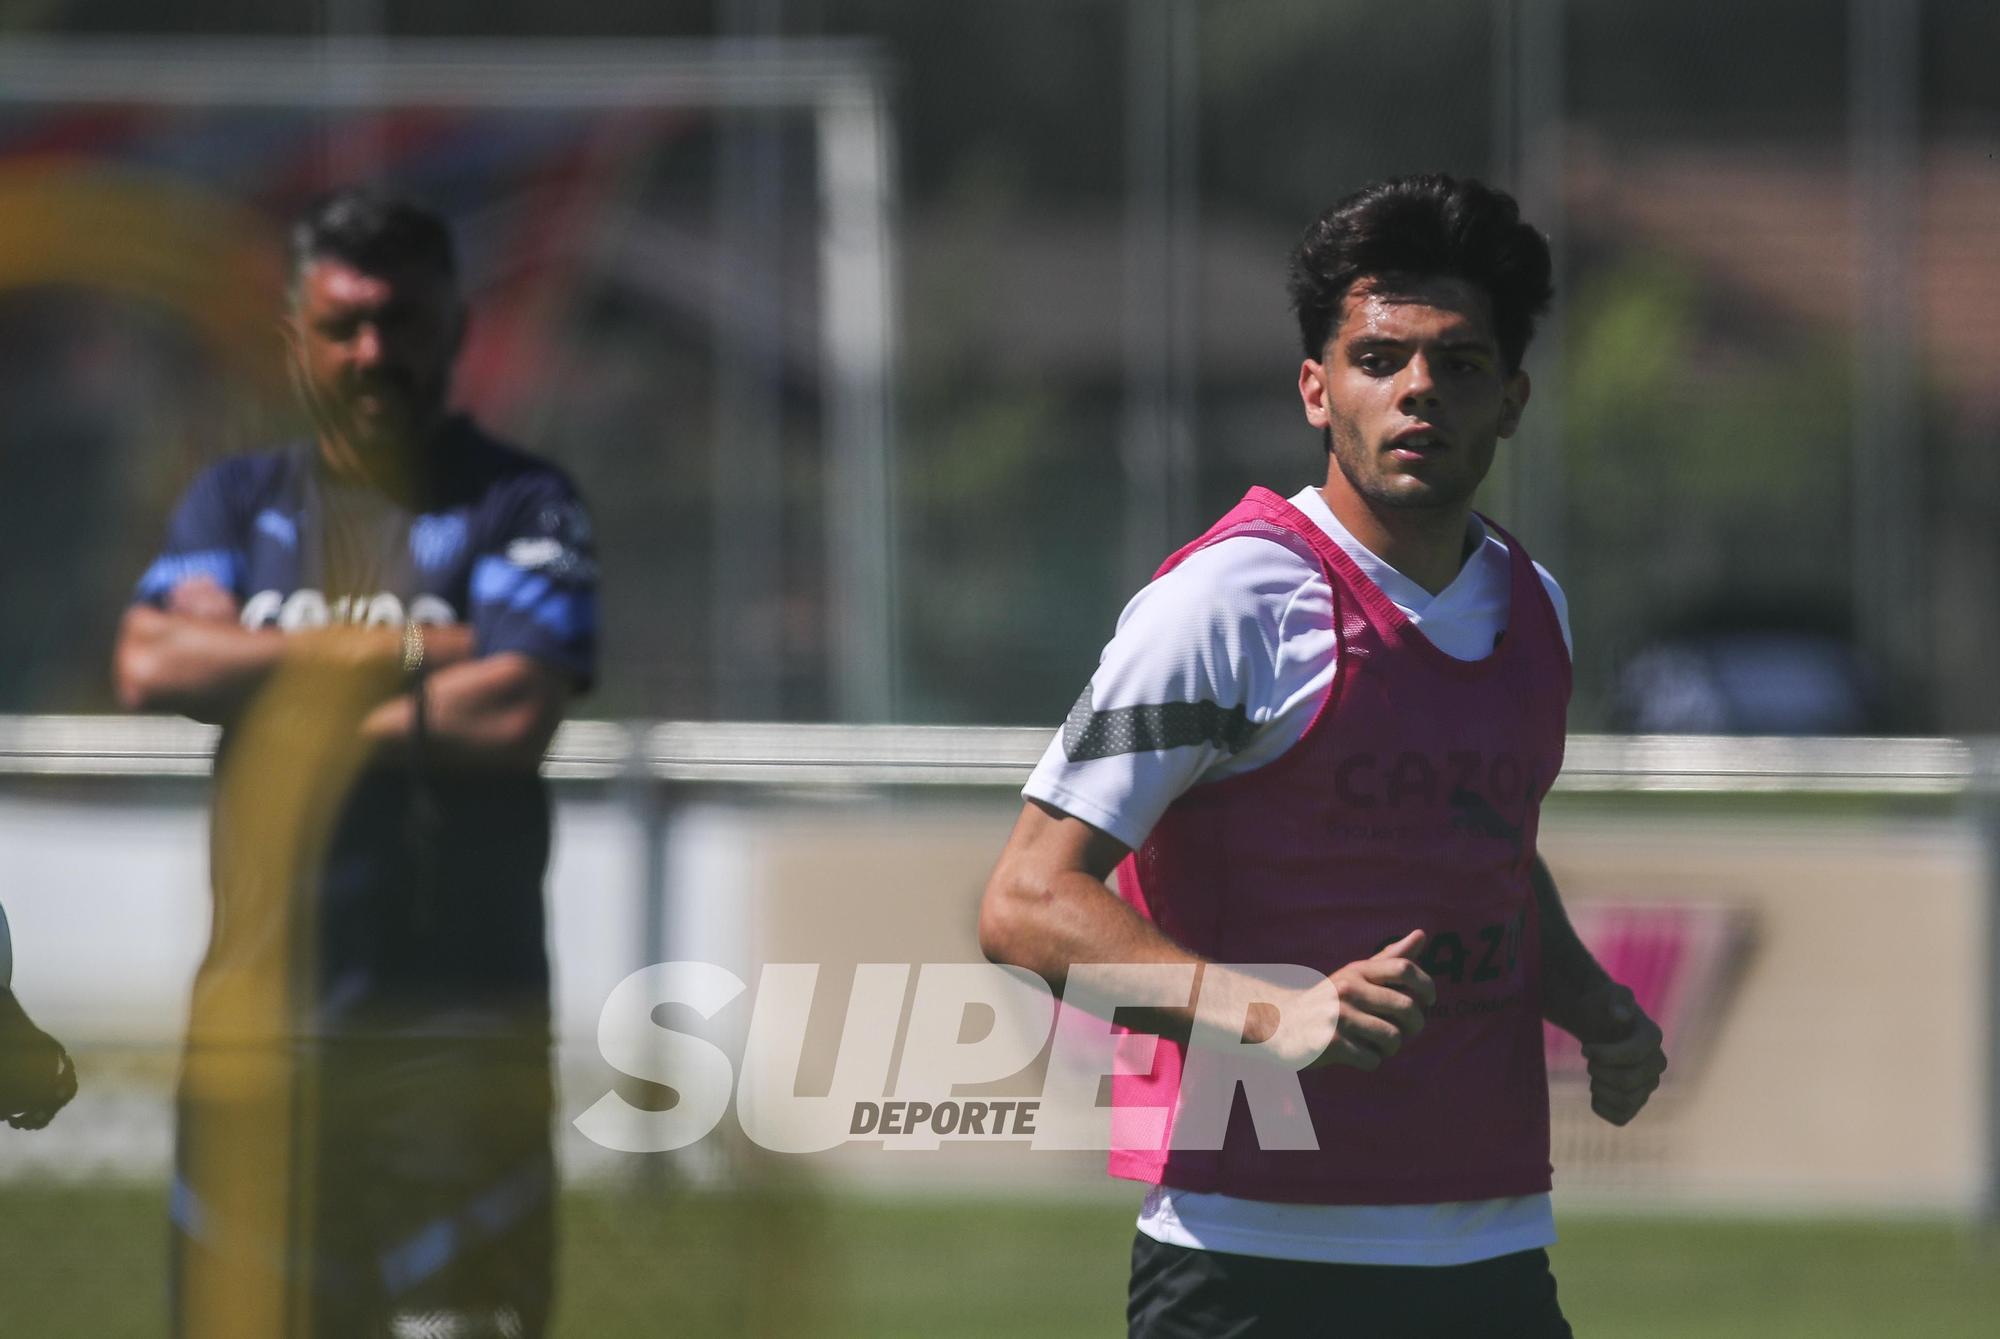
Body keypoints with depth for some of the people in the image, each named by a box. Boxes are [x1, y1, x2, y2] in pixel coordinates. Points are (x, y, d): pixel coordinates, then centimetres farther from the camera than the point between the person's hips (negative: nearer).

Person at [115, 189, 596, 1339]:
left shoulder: (519, 506, 5)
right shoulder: (238, 501, 16)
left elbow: (516, 713, -10)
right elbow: (153, 665, -2)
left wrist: (312, 720, -2)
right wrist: (399, 653, -6)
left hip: (457, 1019, -3)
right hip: (259, 1011, 3)